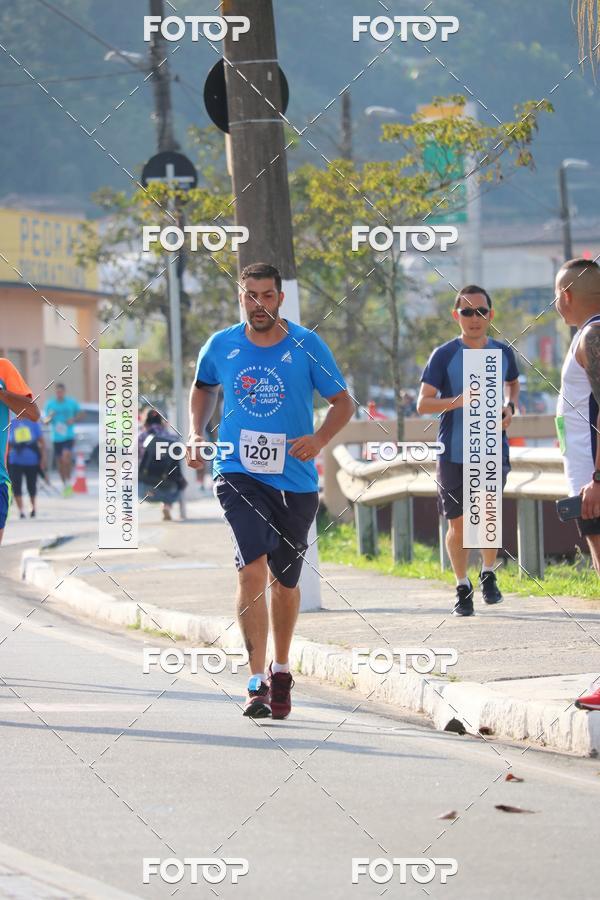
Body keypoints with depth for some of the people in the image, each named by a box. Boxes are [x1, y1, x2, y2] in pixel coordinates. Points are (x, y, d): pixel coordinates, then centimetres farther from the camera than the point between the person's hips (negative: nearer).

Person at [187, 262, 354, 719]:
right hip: (239, 472, -1)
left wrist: (319, 439, -15)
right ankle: (258, 681, -19)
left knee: (285, 579, 14)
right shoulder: (221, 346, 0)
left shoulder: (307, 346, -4)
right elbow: (203, 388, 22)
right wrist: (197, 432, 7)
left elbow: (343, 402, 2)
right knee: (253, 567, -20)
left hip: (294, 477, 1)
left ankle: (281, 669, 37)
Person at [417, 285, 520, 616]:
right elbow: (423, 403, -9)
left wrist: (510, 406, 4)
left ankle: (488, 575, 18)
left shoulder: (503, 352, 4)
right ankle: (463, 587, 19)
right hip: (454, 452, -2)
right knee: (458, 523, 3)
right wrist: (458, 401, -25)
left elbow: (513, 383, 25)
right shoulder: (444, 355, -7)